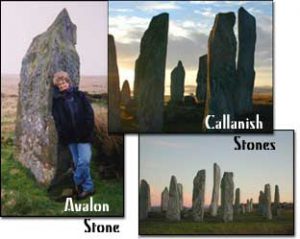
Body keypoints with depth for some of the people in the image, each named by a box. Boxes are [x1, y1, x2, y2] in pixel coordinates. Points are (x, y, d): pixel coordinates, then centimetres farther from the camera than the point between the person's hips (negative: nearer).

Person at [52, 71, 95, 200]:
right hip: (70, 136, 1)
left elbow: (89, 113, 1)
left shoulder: (79, 95, 4)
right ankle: (87, 187, 15)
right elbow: (57, 120, 2)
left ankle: (78, 182, 10)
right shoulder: (57, 101, 5)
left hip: (83, 135, -1)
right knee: (78, 162, 6)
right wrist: (62, 134, -10)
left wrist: (88, 130, -9)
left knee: (84, 161, -11)